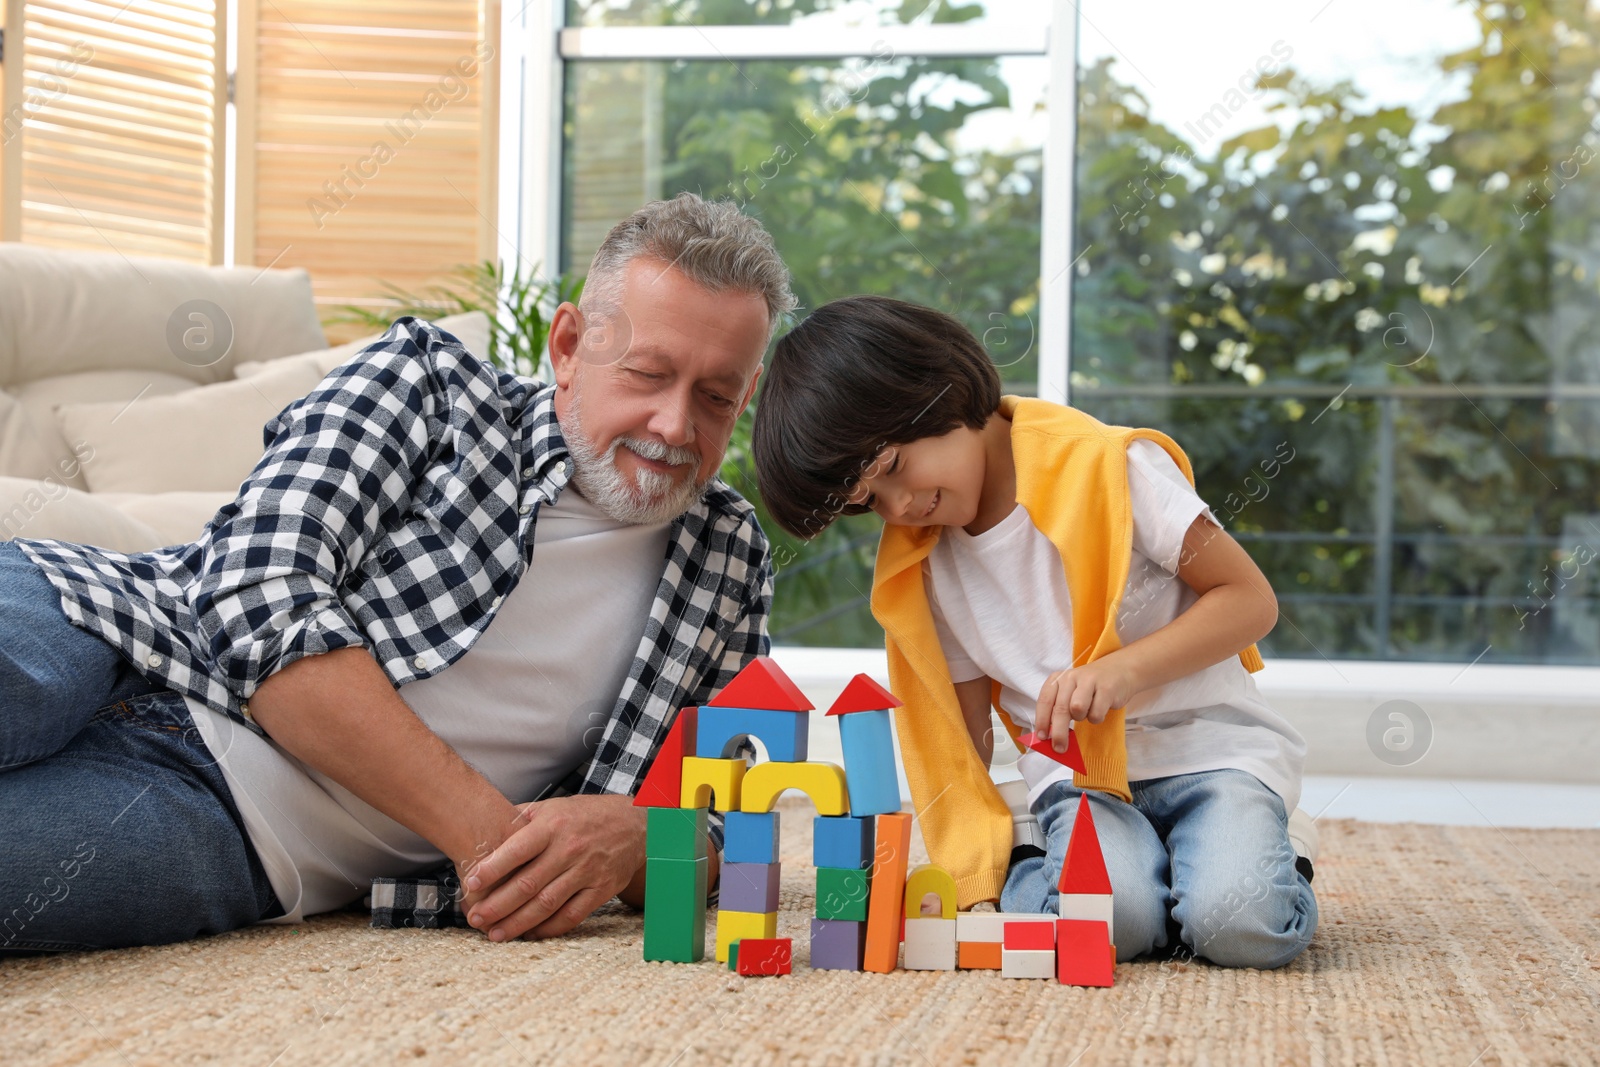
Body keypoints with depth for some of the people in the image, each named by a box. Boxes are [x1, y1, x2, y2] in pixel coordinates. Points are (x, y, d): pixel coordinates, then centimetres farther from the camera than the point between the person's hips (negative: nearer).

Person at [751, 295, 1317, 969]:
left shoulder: (1106, 467, -10)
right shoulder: (920, 571, 6)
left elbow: (1251, 599, -9)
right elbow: (962, 735, 10)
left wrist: (1123, 668, -24)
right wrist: (971, 882, -5)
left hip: (1209, 746, -2)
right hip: (1077, 772, 2)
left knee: (1242, 923, -30)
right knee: (1107, 914, -31)